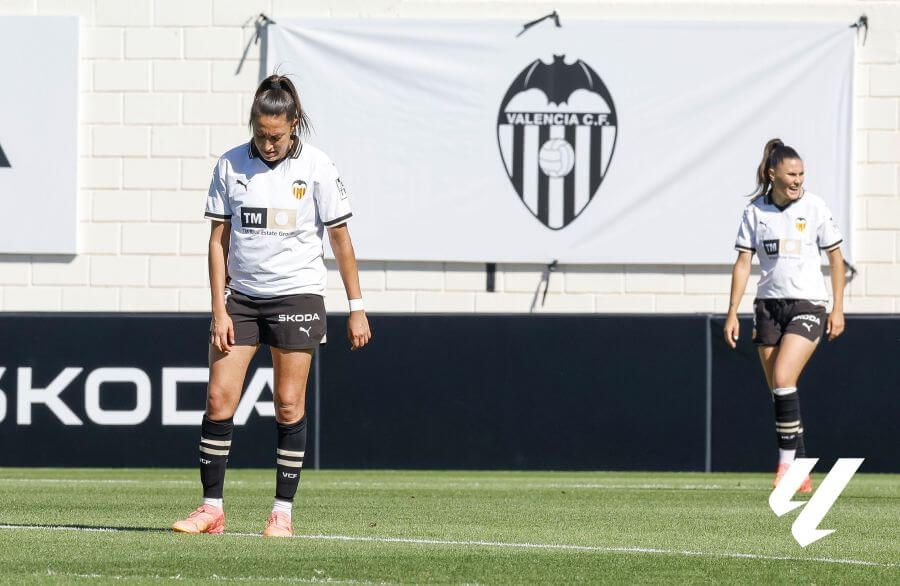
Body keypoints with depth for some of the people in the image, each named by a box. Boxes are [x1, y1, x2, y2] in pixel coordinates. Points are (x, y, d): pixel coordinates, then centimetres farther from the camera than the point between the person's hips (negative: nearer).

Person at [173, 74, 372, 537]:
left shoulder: (316, 167, -7)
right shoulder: (230, 165, -1)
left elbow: (340, 239, -1)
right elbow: (218, 239, 3)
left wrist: (356, 308, -2)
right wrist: (219, 309, -3)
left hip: (297, 295, -2)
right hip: (241, 296, 2)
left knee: (289, 406, -2)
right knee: (219, 399, -5)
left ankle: (283, 512, 5)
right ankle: (211, 508, 1)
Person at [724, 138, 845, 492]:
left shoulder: (814, 207, -3)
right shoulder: (756, 211, 2)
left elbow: (835, 257, 4)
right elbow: (743, 263, 5)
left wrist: (838, 308, 0)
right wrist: (732, 313, -1)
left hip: (808, 304, -3)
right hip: (769, 304, 3)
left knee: (782, 378, -20)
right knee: (778, 392, 2)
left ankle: (786, 461, -14)